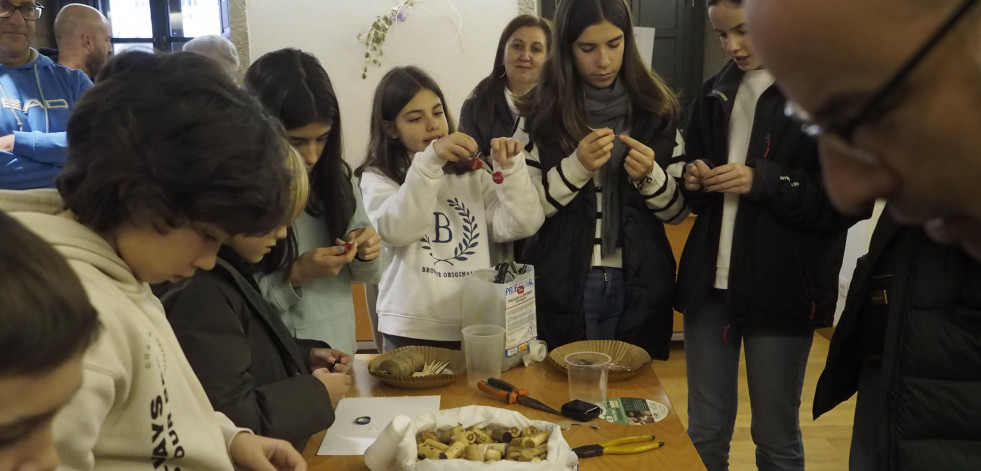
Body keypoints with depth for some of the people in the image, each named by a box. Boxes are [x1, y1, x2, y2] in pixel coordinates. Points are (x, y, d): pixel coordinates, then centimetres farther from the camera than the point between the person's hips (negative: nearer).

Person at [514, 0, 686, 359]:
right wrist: (575, 167, -19)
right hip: (560, 285, -1)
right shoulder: (541, 111, -3)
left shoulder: (657, 109, 2)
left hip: (639, 285, 2)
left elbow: (679, 210, 4)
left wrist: (650, 176, -14)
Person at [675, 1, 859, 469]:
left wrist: (764, 182, -19)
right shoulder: (716, 91, 12)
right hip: (709, 284, 5)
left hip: (783, 290, -4)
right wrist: (694, 180, -1)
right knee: (704, 432, 12)